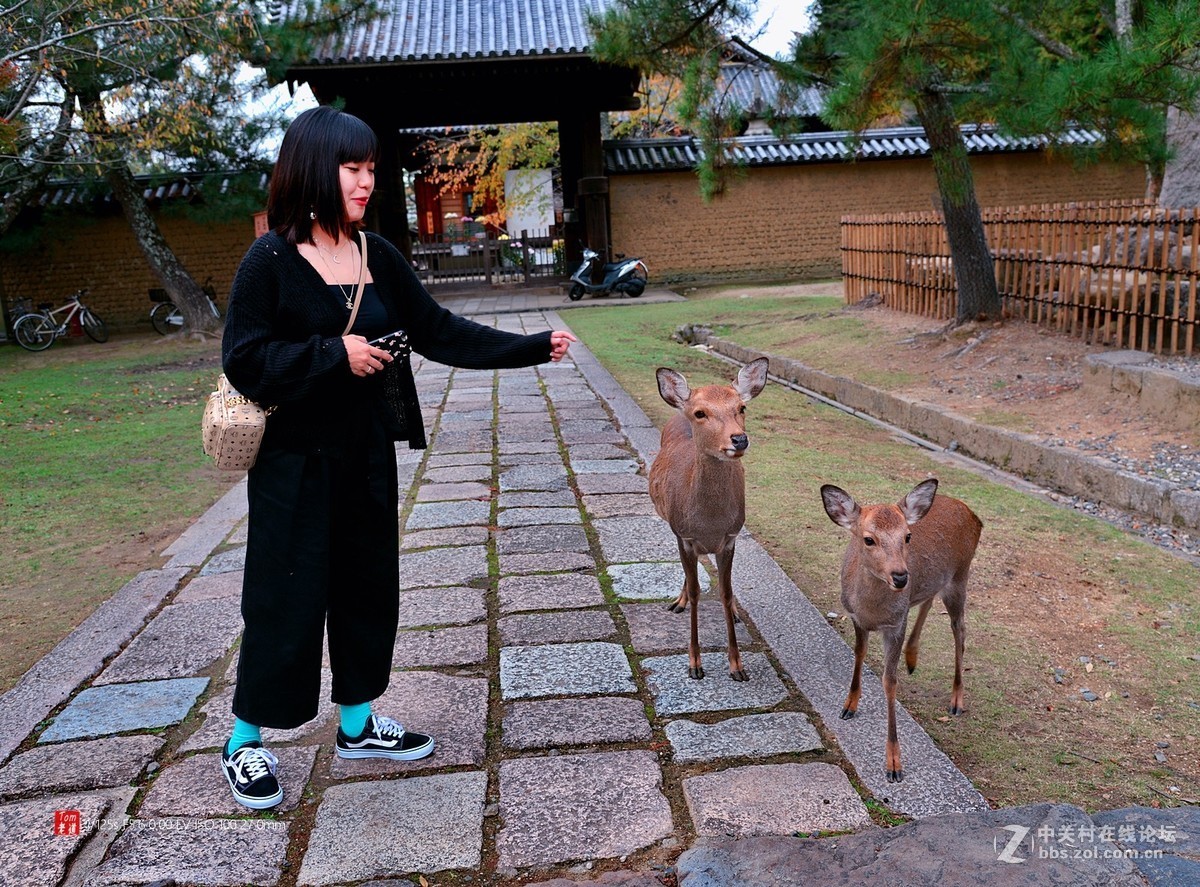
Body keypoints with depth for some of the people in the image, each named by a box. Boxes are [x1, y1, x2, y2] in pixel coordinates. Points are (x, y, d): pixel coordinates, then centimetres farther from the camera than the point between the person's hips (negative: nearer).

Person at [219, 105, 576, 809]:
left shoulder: (377, 257, 4)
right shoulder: (271, 261, -11)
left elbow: (439, 332, 4)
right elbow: (244, 361, -14)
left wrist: (533, 348, -2)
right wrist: (334, 354, -22)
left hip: (367, 455, 6)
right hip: (295, 461, -6)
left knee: (369, 586, 14)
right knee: (285, 598, 2)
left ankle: (358, 724, 32)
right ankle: (245, 744, 22)